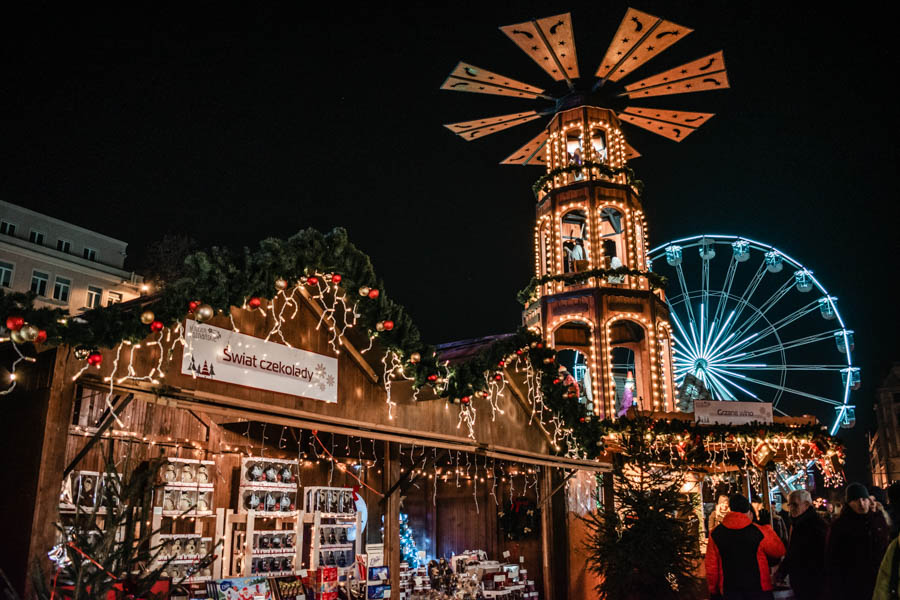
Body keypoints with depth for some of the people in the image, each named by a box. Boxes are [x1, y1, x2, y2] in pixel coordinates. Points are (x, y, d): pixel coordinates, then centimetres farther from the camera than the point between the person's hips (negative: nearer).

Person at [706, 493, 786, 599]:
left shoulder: (715, 534, -6)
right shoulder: (759, 532, -13)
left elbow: (711, 566, -2)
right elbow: (779, 551, 4)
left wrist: (714, 591, 11)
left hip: (730, 591, 2)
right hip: (758, 590, -2)